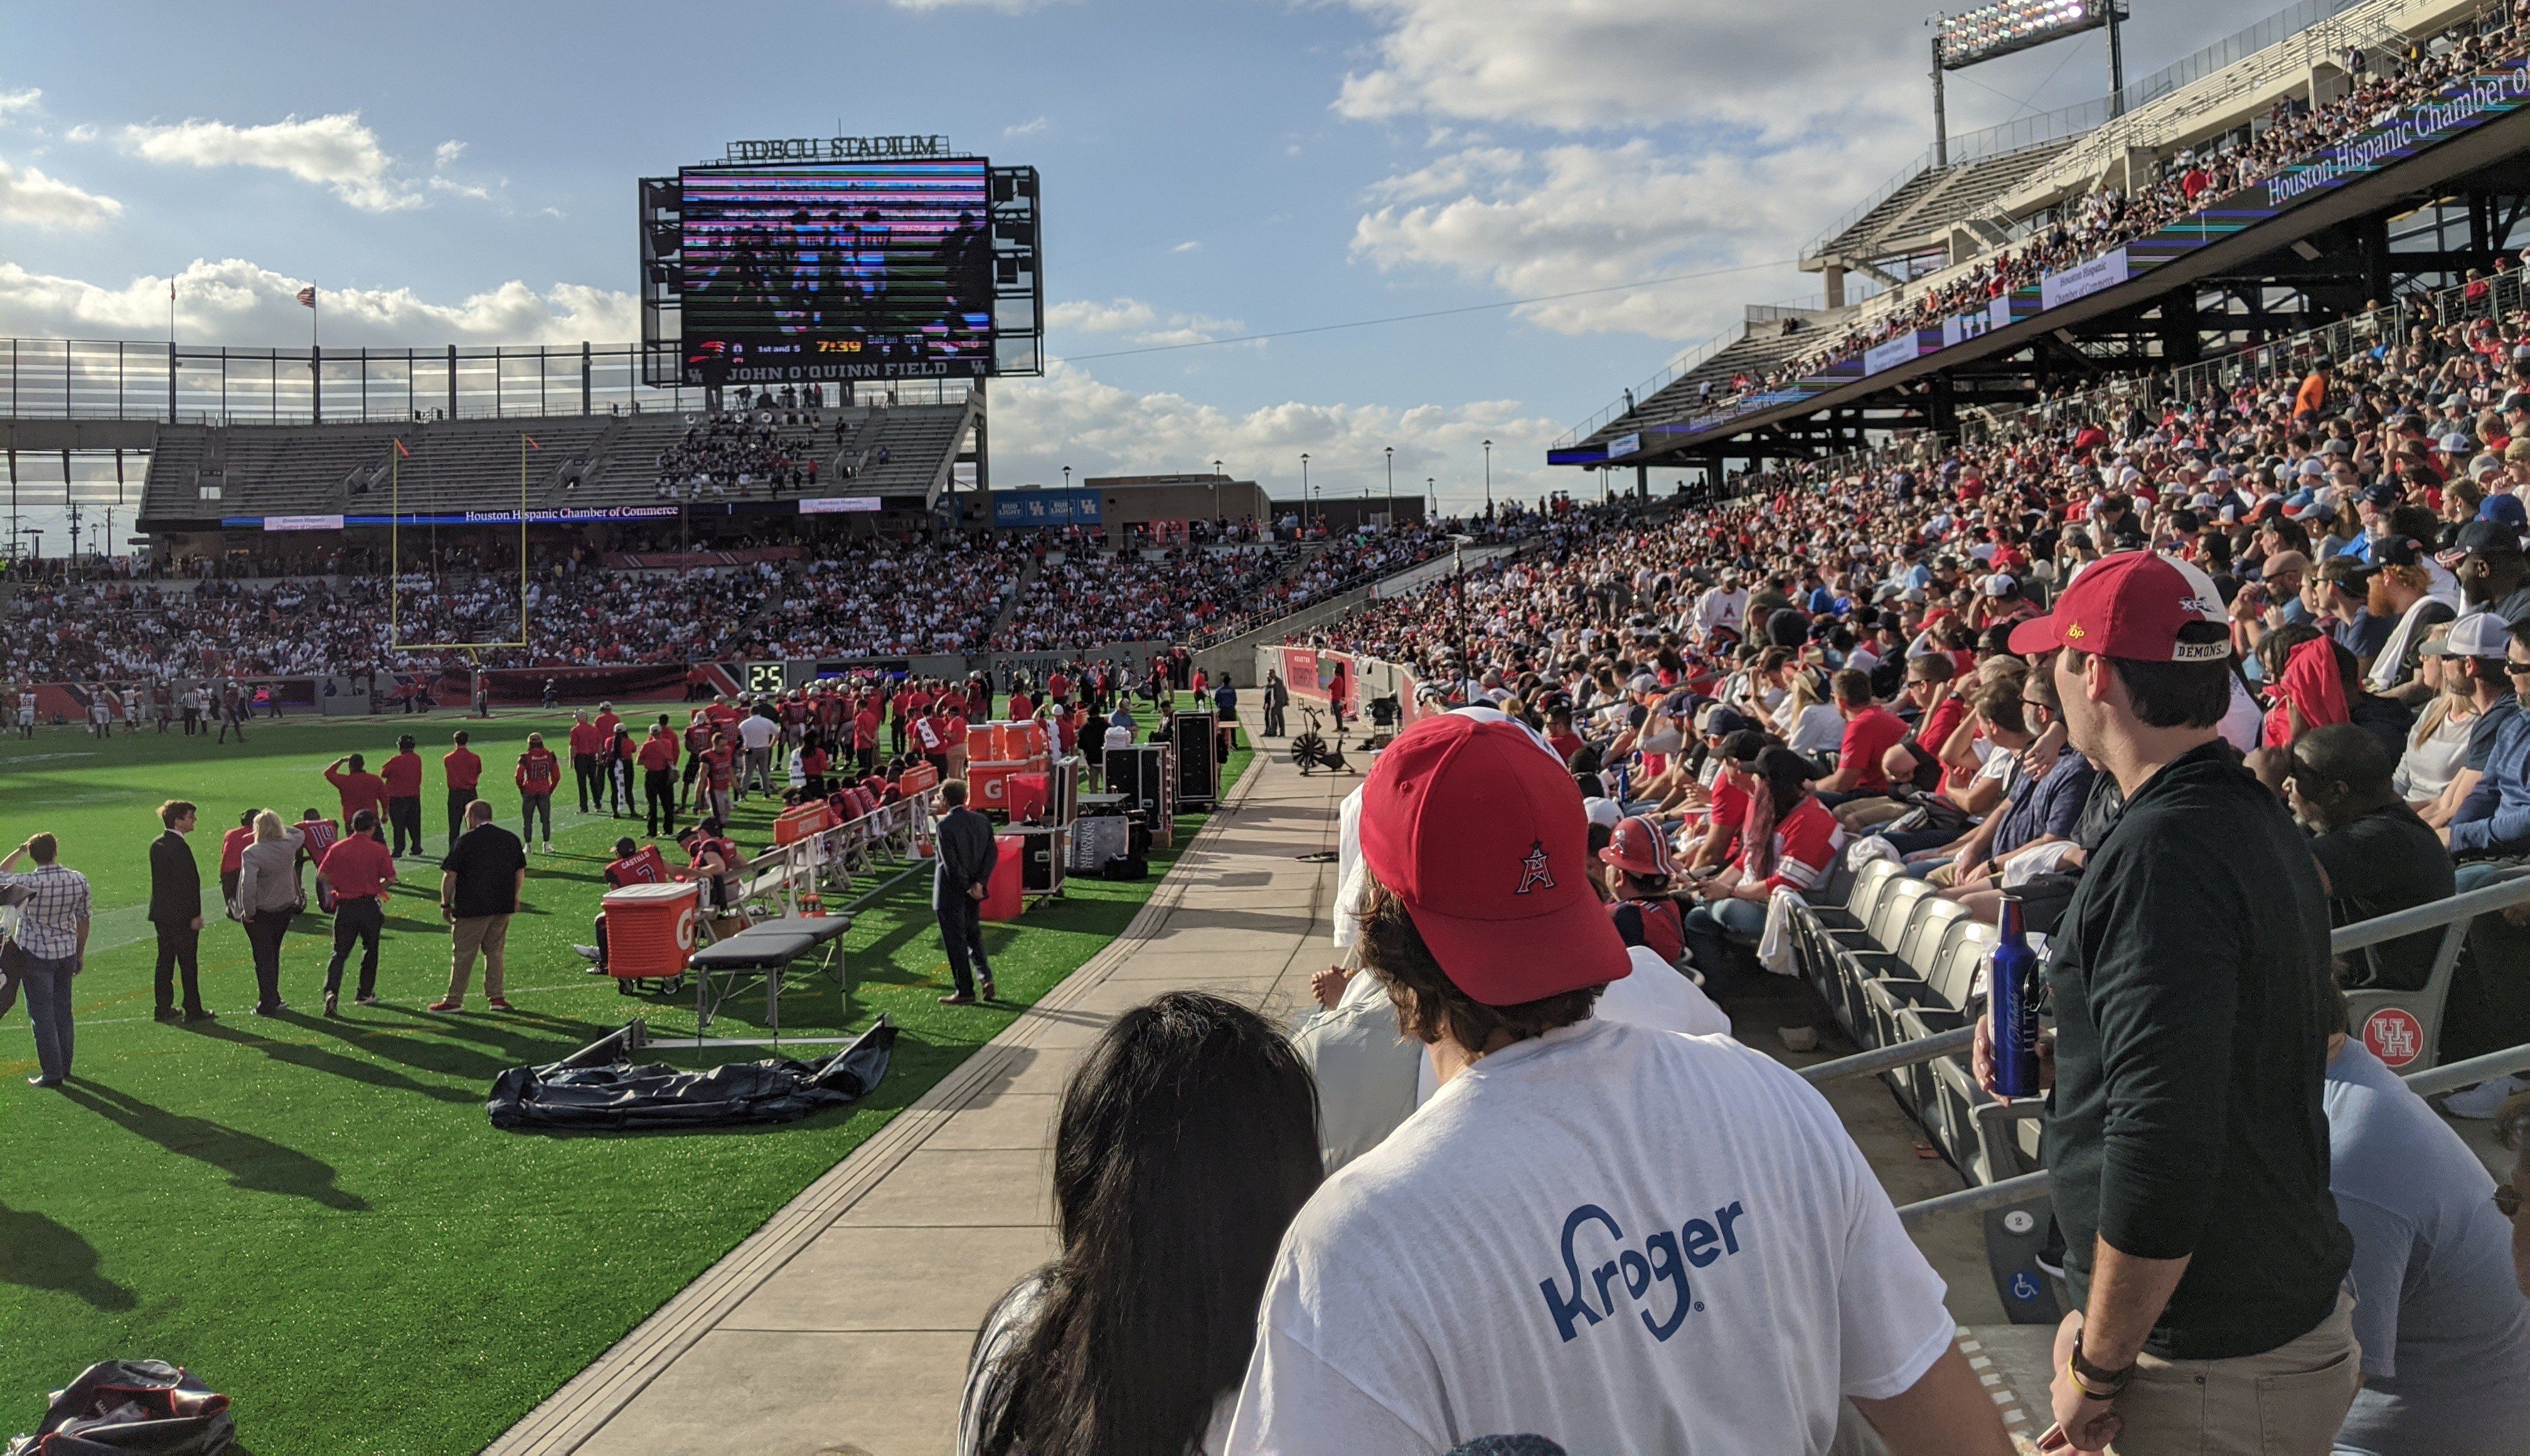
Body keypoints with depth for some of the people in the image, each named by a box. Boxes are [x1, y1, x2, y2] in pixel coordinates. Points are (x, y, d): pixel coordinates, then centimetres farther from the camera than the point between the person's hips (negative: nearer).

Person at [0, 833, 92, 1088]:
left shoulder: (29, 883, -21)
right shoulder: (79, 881, -9)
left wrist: (21, 850, 7)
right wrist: (80, 953, 14)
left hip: (35, 954, -4)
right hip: (66, 953, 4)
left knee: (42, 1015, 4)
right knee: (63, 1012, 16)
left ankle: (52, 1073, 7)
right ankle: (64, 1067, 25)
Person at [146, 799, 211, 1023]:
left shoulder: (156, 845, 9)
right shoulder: (180, 847, -19)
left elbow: (159, 878, 14)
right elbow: (189, 883, -20)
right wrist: (195, 915, -15)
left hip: (160, 913, 8)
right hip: (182, 915, -8)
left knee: (165, 961, 12)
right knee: (189, 963, 0)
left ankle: (164, 1008, 16)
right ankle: (193, 1010, 5)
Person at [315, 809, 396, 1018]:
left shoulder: (338, 848, 0)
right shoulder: (378, 850, -6)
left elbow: (322, 875, -3)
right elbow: (391, 879, -7)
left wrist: (340, 885, 12)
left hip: (345, 905, 2)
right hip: (370, 905, -1)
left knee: (340, 953, 5)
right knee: (370, 950, 16)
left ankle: (331, 991, -15)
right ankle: (365, 994, 22)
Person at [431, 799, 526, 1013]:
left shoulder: (465, 841, -8)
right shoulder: (511, 839, 7)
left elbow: (450, 875, -9)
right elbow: (521, 872, 13)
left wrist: (445, 903, 0)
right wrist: (514, 898, 23)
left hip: (472, 907, -5)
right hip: (503, 907, 5)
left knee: (462, 954, 3)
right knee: (494, 952, 14)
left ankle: (454, 999, 7)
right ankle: (496, 997, 13)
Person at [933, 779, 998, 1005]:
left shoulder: (946, 825, -18)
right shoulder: (983, 821, 1)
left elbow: (951, 862, -21)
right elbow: (993, 854, -4)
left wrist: (968, 888, -12)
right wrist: (979, 883, -9)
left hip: (951, 893, -6)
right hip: (974, 892, 6)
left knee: (955, 941, 3)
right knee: (973, 934, 23)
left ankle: (965, 992, 8)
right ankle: (986, 978, 14)